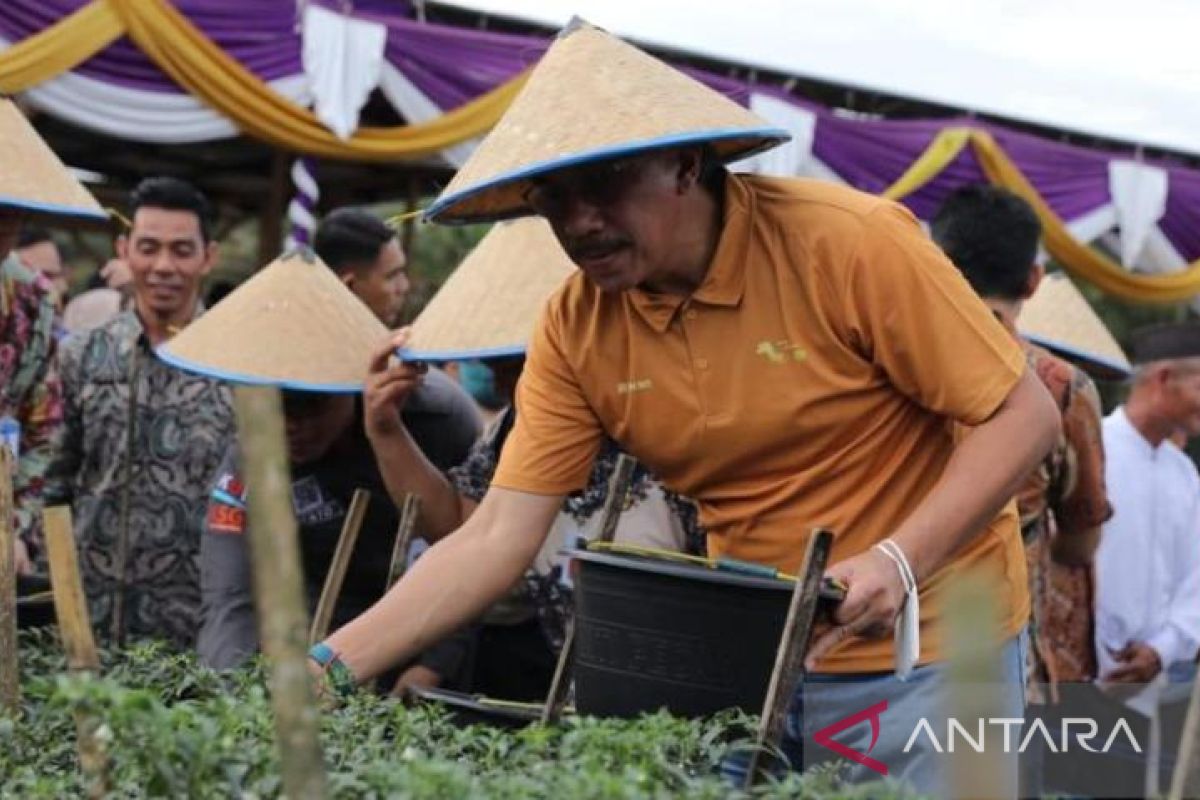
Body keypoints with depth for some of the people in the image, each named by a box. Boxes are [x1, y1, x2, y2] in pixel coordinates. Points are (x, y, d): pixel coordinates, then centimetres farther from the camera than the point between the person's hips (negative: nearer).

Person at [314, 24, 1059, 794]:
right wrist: (334, 664, -21)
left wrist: (898, 561, -28)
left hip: (925, 652, -3)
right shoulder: (574, 331, -8)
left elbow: (1025, 415, -15)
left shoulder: (849, 242, -19)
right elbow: (496, 537, -10)